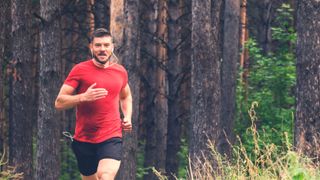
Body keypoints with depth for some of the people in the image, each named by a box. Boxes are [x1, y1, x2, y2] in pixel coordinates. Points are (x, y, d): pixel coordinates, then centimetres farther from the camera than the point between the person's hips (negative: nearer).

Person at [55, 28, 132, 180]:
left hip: (111, 138, 0)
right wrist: (83, 97, -22)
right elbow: (59, 103, -6)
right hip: (84, 139, 0)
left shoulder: (120, 71, 7)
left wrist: (127, 117, 10)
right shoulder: (80, 70, -3)